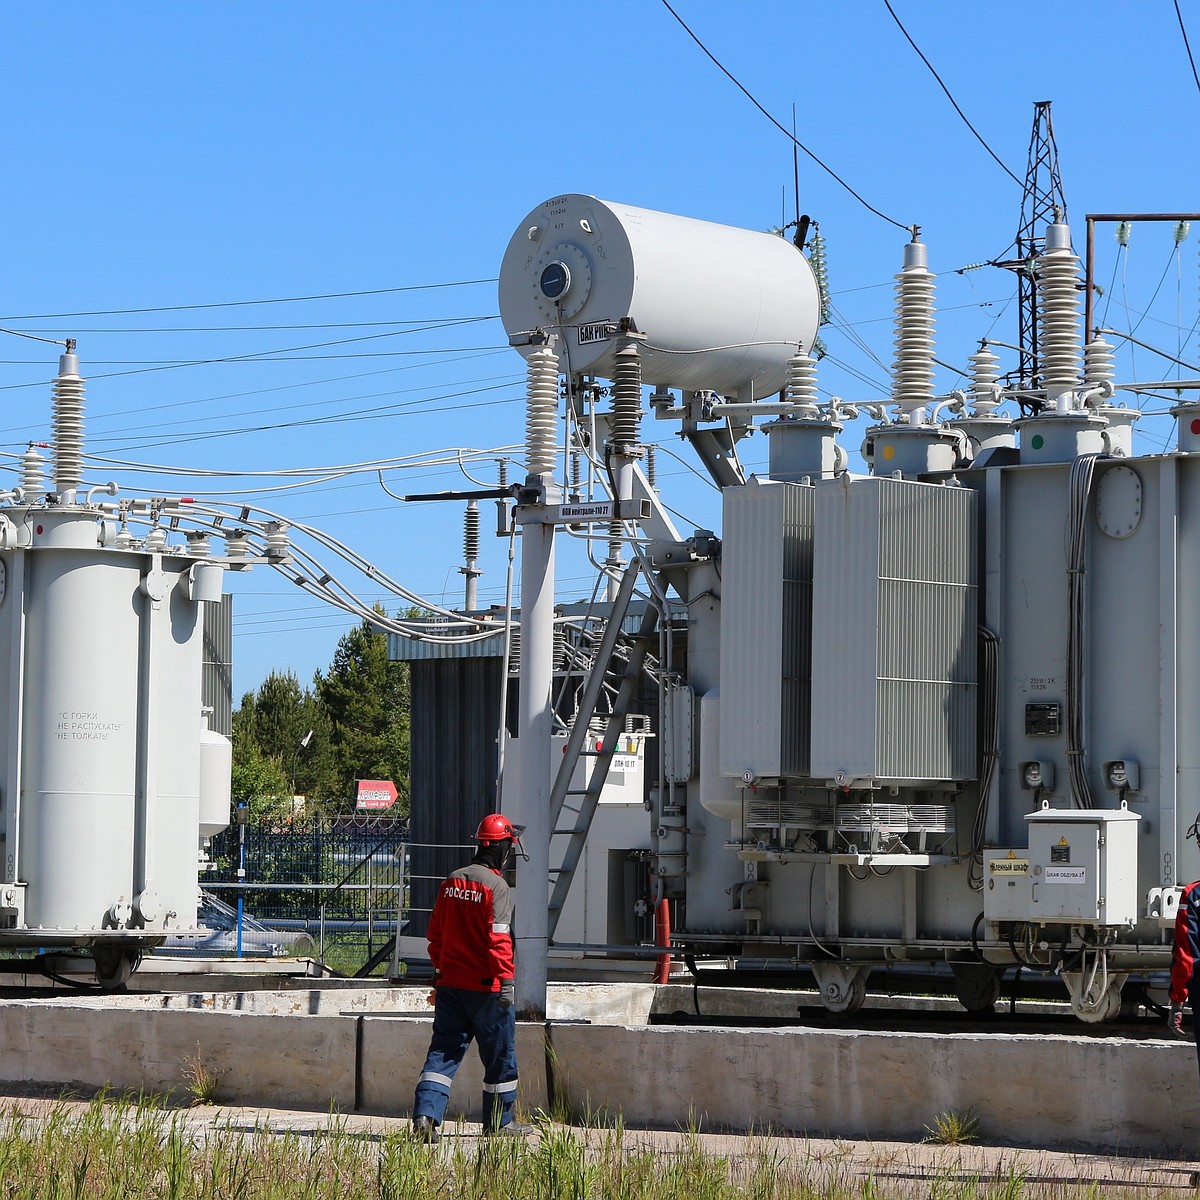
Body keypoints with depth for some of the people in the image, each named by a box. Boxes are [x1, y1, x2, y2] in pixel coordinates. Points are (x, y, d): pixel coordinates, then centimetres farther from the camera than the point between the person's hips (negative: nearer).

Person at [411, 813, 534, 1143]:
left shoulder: (451, 882, 9)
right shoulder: (495, 886, -12)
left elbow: (435, 934, 14)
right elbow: (498, 939, -19)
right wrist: (506, 981, -18)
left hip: (449, 983, 6)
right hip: (484, 986, -6)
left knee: (443, 1050, 5)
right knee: (499, 1052, 8)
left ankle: (425, 1114, -10)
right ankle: (499, 1122, 17)